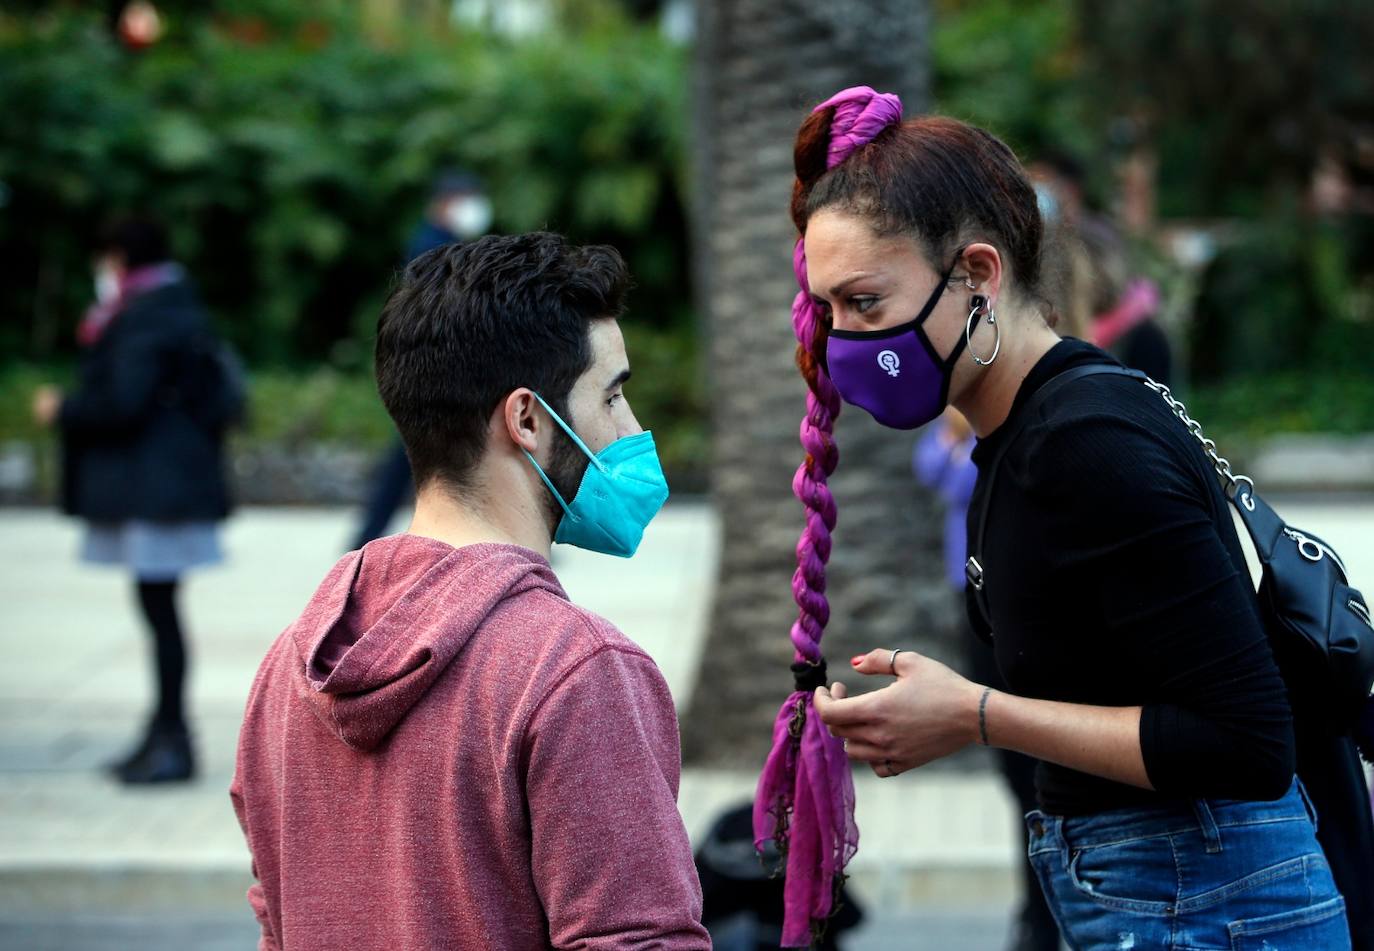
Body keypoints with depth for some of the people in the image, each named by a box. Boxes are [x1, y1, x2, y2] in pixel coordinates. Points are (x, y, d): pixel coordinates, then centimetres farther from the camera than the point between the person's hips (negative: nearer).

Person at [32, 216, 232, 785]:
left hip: (154, 487, -10)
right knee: (158, 605, 13)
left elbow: (122, 403, -22)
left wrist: (63, 411, -4)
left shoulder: (141, 320, -13)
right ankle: (165, 733, 18)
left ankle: (173, 744, -5)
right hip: (171, 481, 10)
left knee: (158, 606, -7)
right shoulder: (181, 309, 17)